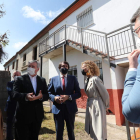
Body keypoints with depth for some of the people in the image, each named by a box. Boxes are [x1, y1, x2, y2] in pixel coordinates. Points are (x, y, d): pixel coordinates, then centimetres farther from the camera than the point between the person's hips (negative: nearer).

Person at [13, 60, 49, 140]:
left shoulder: (42, 80, 7)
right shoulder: (20, 79, -2)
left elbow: (47, 95, 2)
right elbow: (15, 94, -12)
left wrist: (41, 96, -20)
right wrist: (25, 96, -32)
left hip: (38, 115, 3)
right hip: (23, 115, -3)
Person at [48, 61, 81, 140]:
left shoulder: (73, 78, 2)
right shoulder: (54, 79, 4)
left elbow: (78, 93, -1)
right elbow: (49, 93, 5)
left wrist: (68, 97, -17)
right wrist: (54, 98, -15)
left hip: (70, 108, 0)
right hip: (58, 108, 0)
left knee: (71, 131, 19)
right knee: (59, 132, 15)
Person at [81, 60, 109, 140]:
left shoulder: (95, 79, -22)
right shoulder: (87, 80, 4)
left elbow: (105, 94, -15)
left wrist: (106, 106, -2)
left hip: (97, 105, -8)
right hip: (90, 105, 8)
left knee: (99, 129, 8)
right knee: (93, 128, 22)